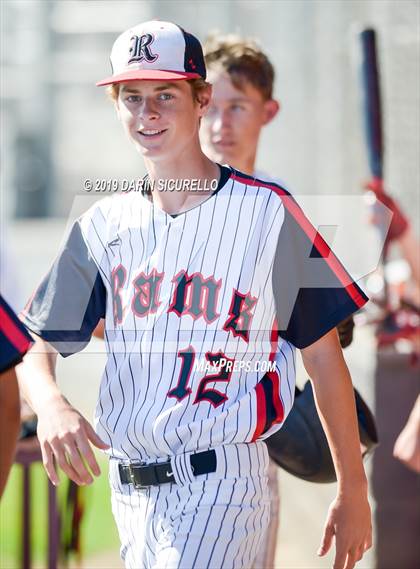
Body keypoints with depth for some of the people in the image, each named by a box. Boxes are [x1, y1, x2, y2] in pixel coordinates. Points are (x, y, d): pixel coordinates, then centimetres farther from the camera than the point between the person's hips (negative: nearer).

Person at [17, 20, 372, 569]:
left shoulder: (268, 212, -4)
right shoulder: (104, 225, 9)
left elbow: (323, 358, -1)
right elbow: (37, 347, 7)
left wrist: (353, 494, -2)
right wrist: (52, 405, -17)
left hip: (218, 484, -5)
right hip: (129, 489, 5)